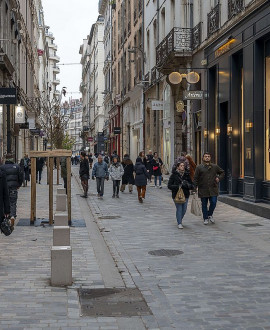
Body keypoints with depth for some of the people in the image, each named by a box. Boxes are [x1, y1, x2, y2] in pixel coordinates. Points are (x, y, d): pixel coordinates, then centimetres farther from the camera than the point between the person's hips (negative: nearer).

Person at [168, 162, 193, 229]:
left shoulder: (187, 175, 7)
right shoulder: (174, 175, -2)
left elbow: (191, 186, 9)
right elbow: (169, 186, -5)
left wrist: (187, 185, -14)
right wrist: (178, 186, -18)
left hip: (185, 195, 3)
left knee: (184, 209, 6)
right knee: (179, 209, -9)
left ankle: (180, 219, 34)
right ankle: (179, 223, 3)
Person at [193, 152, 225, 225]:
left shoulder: (215, 166, 9)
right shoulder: (199, 167, 1)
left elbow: (222, 172, 23)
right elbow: (195, 178, 1)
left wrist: (219, 178, 5)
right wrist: (195, 187, -6)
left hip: (213, 189, 1)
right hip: (203, 190, -1)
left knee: (213, 203, -6)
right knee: (204, 205, 5)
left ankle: (210, 215, 20)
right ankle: (205, 218, 18)